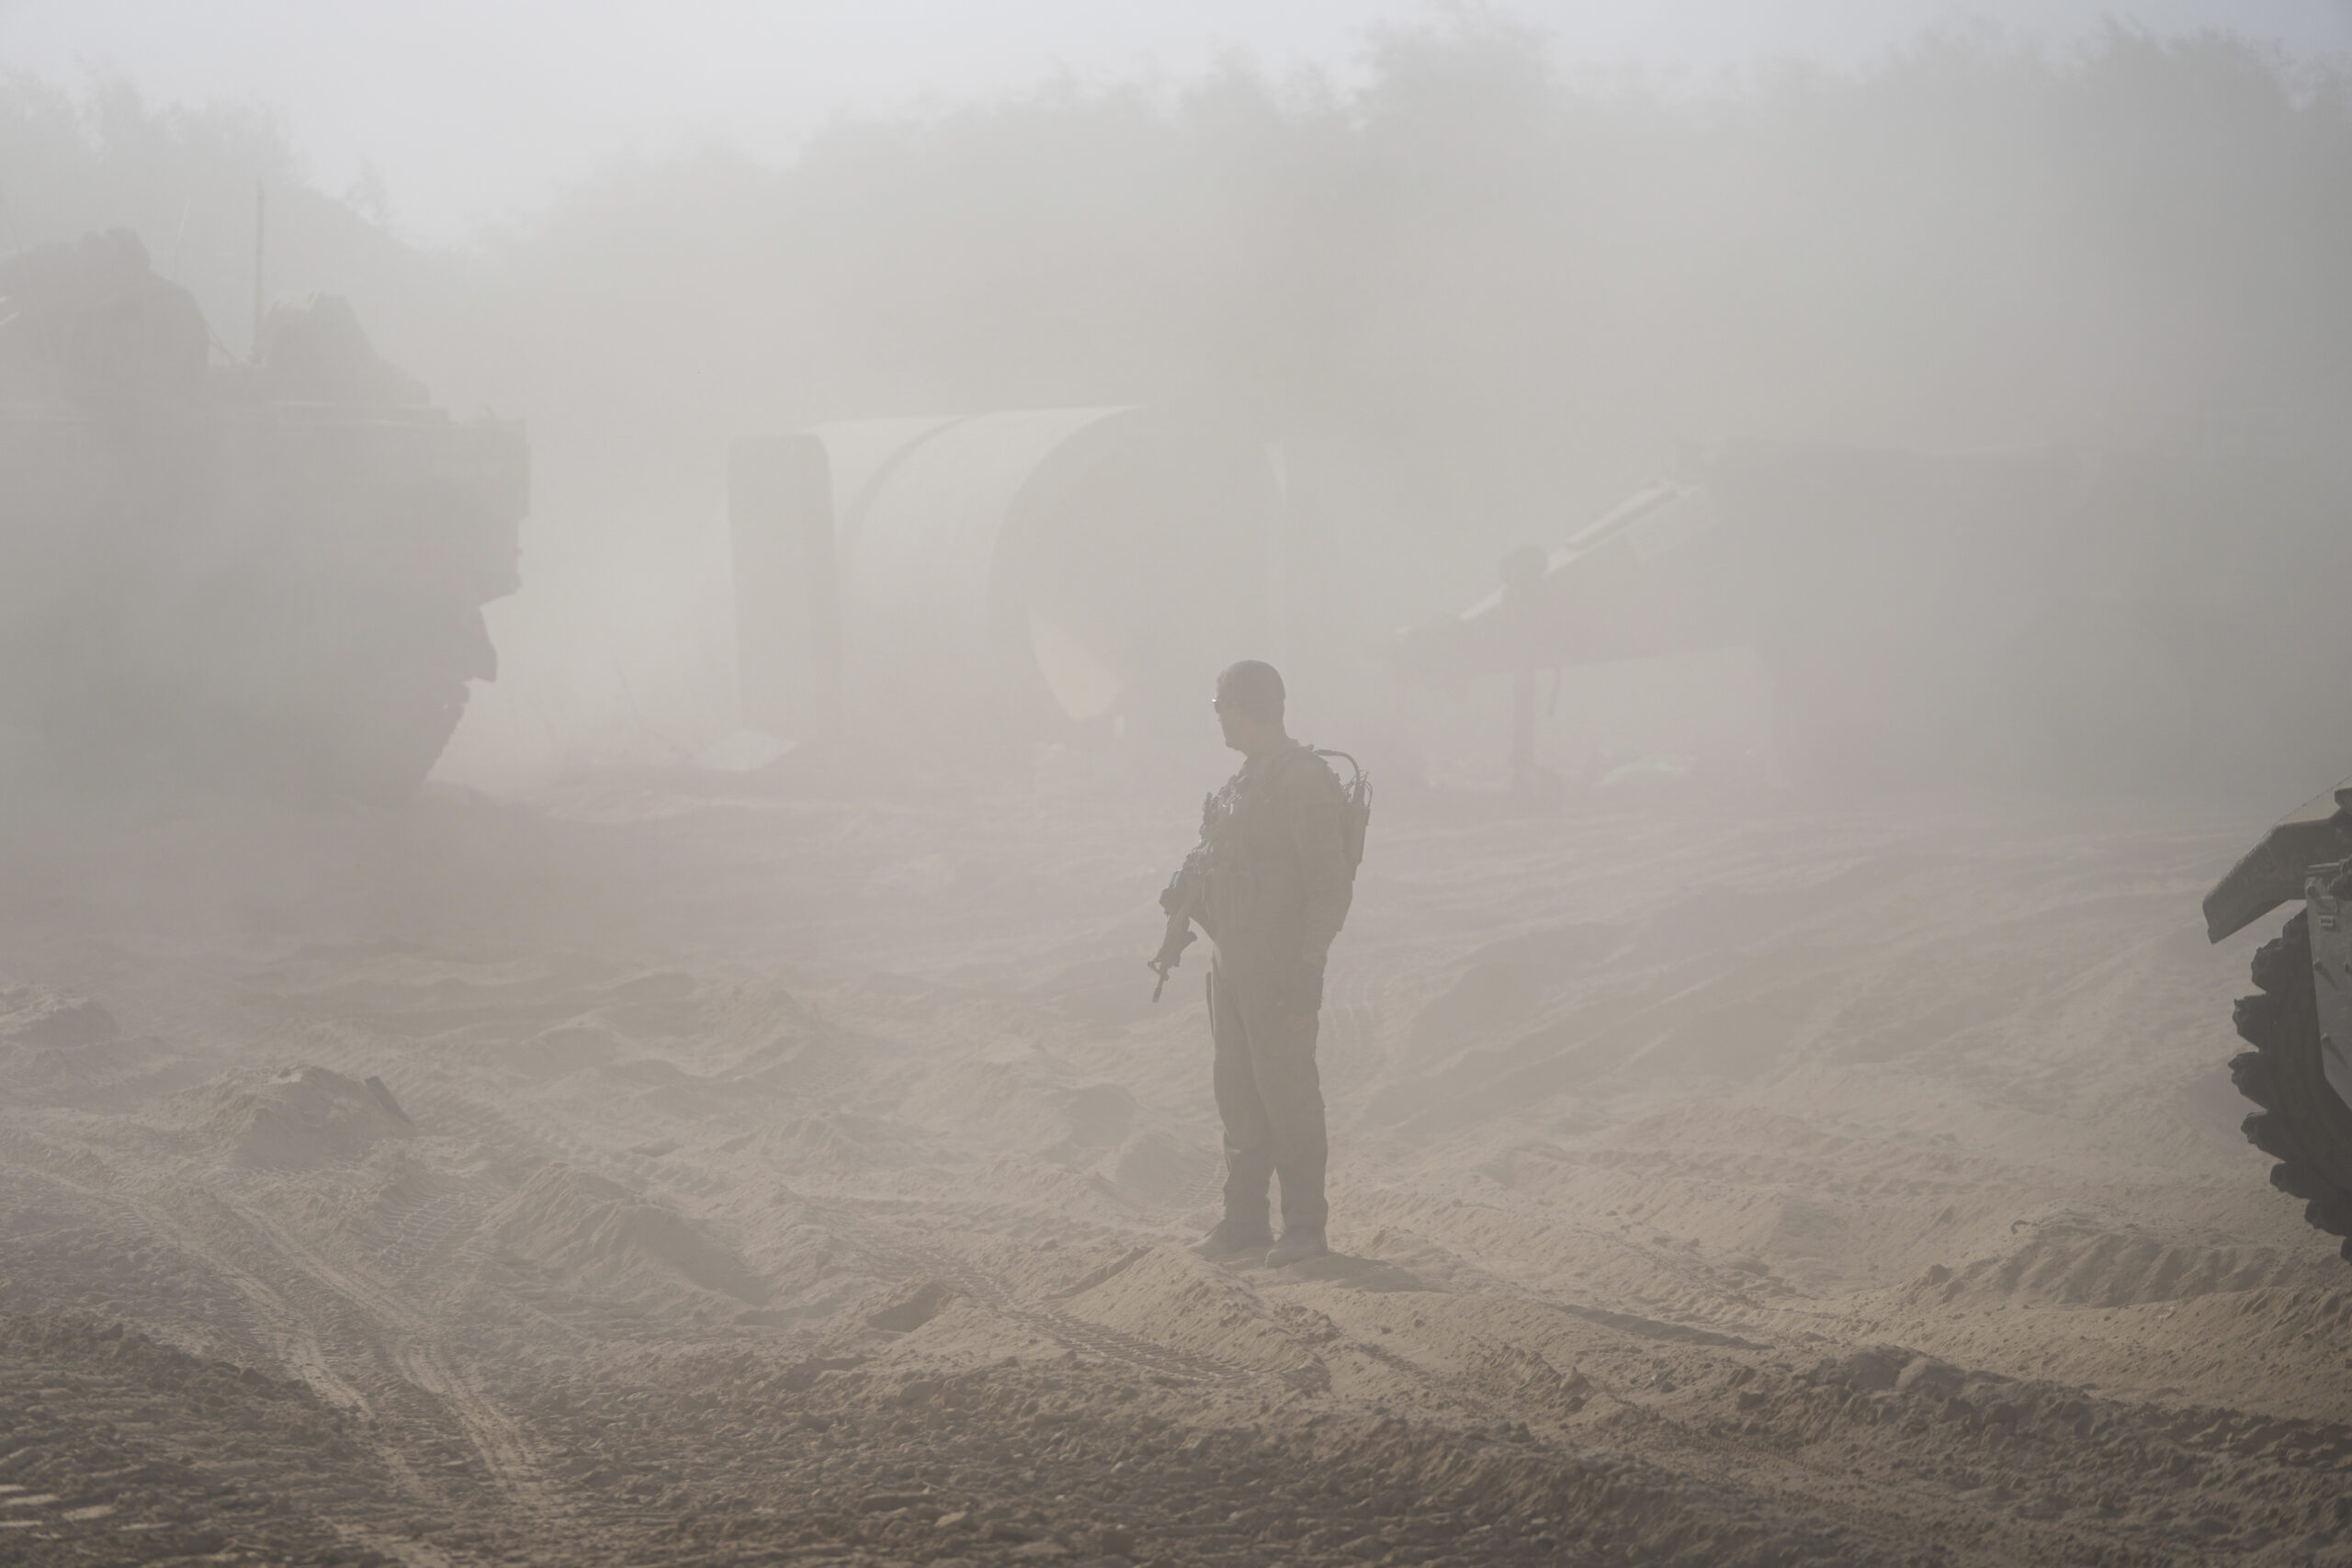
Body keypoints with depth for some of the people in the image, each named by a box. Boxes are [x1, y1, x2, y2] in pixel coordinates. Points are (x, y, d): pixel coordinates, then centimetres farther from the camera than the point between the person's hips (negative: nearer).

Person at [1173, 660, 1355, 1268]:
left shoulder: (1305, 782, -15)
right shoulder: (1243, 782, 13)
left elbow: (1330, 884, -18)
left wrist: (1307, 973, -20)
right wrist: (1191, 893, 8)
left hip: (1279, 965, -9)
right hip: (1230, 960, 9)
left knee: (1286, 1091, -5)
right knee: (1237, 1089, 13)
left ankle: (1305, 1226, 2)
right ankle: (1245, 1218, 21)